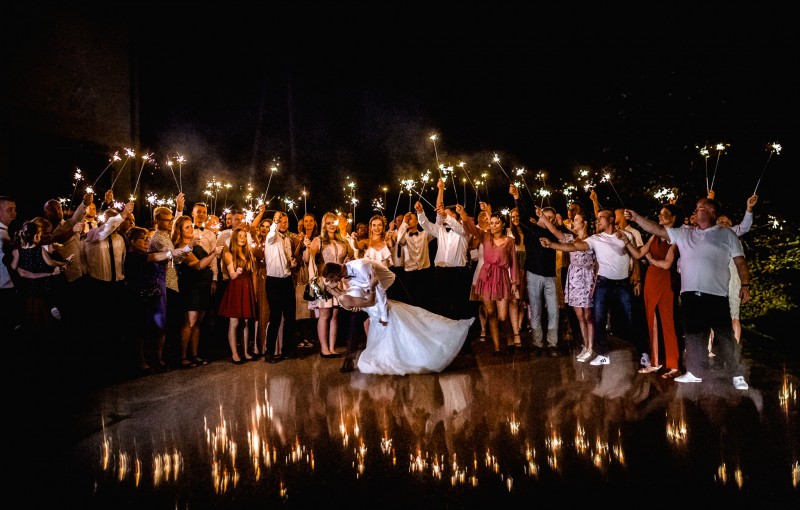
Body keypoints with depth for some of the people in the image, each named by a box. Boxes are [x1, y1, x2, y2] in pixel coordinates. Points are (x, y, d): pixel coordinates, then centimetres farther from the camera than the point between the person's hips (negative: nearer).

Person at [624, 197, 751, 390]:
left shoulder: (726, 234, 8)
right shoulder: (684, 234, 16)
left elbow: (740, 261, 5)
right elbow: (658, 230, 13)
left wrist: (745, 285, -5)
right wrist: (636, 218, 6)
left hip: (716, 294, -4)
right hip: (690, 294, 4)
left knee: (724, 336, -3)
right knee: (694, 334, 9)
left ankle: (737, 375, 5)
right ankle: (695, 372, 18)